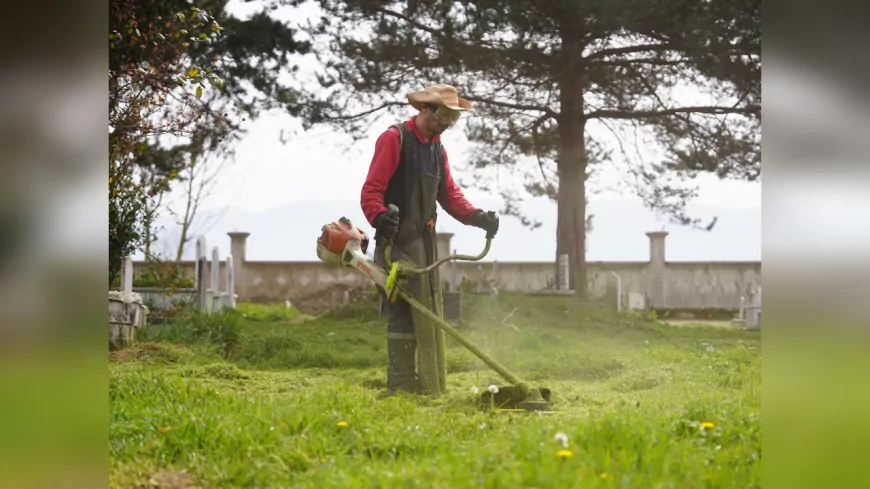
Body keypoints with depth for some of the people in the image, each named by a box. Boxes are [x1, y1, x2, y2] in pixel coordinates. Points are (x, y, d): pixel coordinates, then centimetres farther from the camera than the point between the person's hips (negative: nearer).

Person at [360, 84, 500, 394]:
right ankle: (401, 384, -10)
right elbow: (371, 190, -14)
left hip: (425, 241, 9)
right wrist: (379, 217, -34)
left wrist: (477, 217, 0)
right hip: (397, 241, -9)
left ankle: (424, 381, 16)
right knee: (404, 312, -11)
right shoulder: (394, 139, -7)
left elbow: (449, 194, 16)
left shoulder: (437, 149, 19)